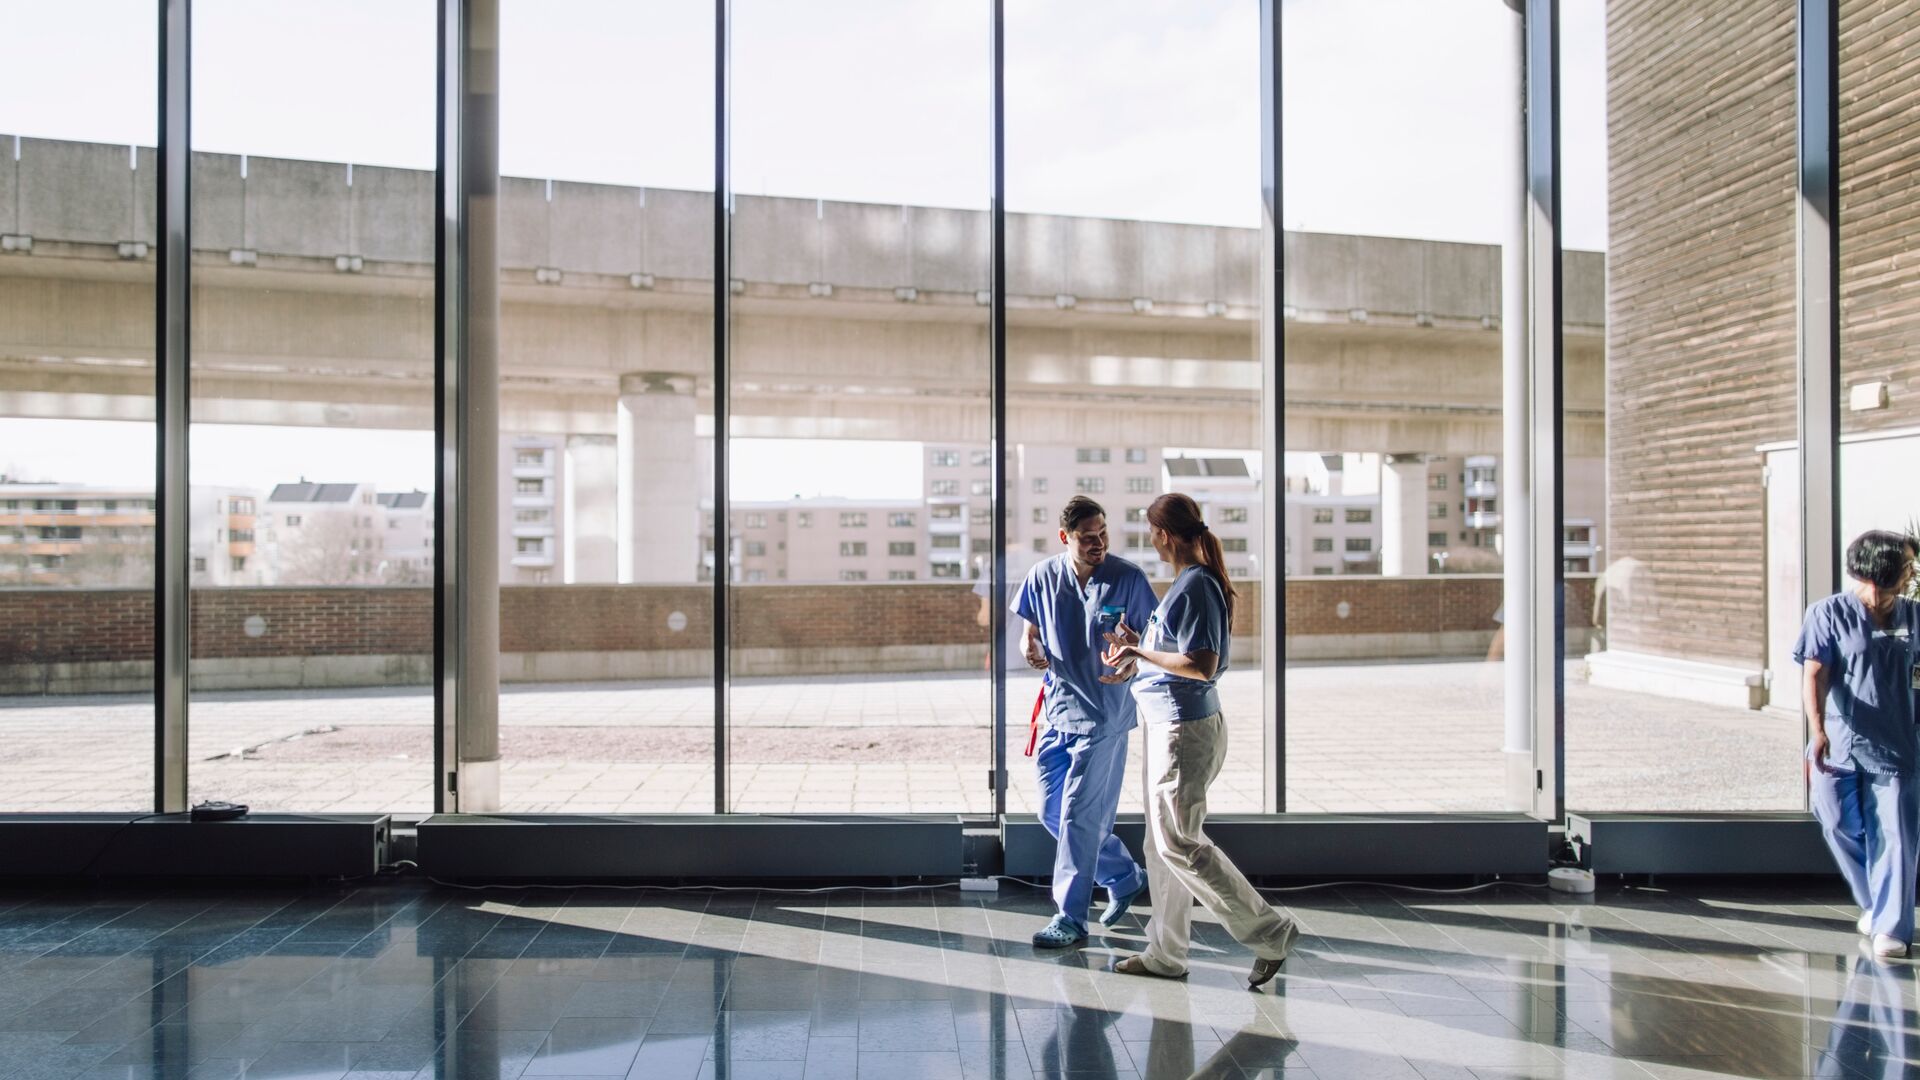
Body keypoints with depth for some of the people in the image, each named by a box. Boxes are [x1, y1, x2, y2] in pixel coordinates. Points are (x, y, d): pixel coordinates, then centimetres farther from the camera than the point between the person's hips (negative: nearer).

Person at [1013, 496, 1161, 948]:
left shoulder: (1129, 578, -10)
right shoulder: (1043, 577, 0)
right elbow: (1030, 627, 14)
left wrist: (1132, 666, -25)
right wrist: (1029, 647, -10)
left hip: (1104, 713, -5)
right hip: (1057, 710, 6)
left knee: (1078, 816, -5)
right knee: (1052, 812, 12)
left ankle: (1071, 918, 8)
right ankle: (1125, 877, 32)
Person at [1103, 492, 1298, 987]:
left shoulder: (1196, 586, -18)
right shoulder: (1188, 582, 12)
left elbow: (1202, 665, -24)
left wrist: (1139, 652, -17)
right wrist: (1138, 644, 18)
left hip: (1185, 728, -10)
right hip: (1171, 725, 10)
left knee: (1180, 842, -4)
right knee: (1162, 842, 14)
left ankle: (1269, 931, 6)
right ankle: (1166, 953, 24)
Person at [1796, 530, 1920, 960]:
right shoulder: (1829, 614, -5)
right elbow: (1814, 674, -12)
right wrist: (1817, 729, -22)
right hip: (1839, 746, -2)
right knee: (1842, 829, 7)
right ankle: (1875, 905, 29)